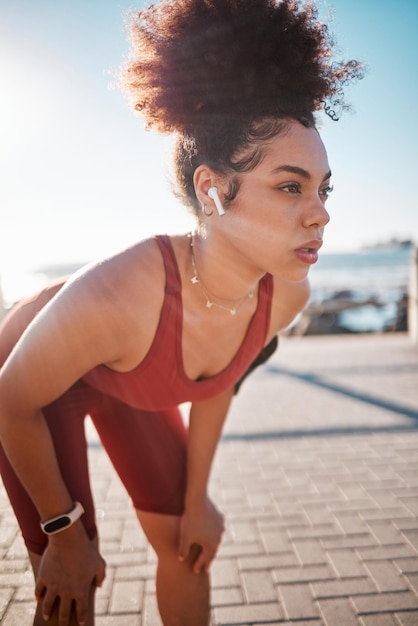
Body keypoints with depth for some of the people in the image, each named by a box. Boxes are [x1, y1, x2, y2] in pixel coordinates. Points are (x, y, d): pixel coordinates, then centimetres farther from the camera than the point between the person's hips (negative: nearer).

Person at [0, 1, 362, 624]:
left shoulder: (285, 296, -25)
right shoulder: (115, 296, -44)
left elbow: (216, 383, -6)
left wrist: (196, 500, 5)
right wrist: (65, 530, -10)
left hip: (121, 380, 5)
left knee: (187, 544, 11)